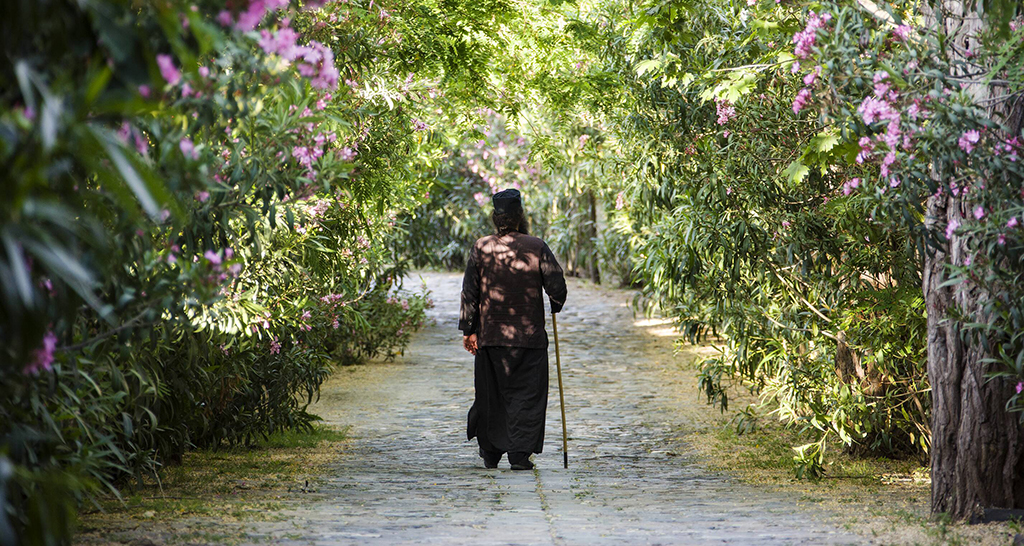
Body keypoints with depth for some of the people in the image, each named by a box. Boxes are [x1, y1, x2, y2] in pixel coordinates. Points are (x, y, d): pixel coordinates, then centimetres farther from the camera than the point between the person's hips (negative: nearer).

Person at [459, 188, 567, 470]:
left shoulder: (481, 247, 0)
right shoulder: (536, 246, -5)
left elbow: (469, 292, 0)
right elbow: (557, 286, -5)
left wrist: (468, 329, 6)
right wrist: (556, 306, 16)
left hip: (489, 334, 2)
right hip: (529, 335, -2)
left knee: (491, 394, 13)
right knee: (527, 394, 2)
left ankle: (491, 452, 20)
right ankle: (520, 452, -8)